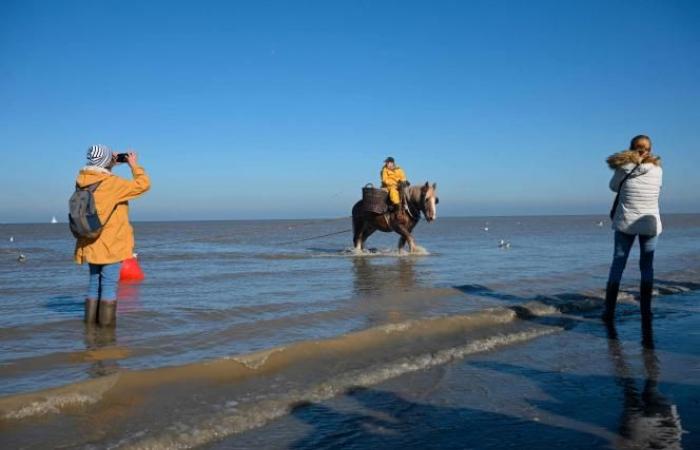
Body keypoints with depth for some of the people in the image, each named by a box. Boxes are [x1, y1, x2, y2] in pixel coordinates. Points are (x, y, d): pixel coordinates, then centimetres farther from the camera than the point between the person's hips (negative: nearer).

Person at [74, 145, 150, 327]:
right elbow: (143, 184, -14)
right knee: (109, 285, -1)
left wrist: (110, 166, 16)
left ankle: (91, 322, 21)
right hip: (110, 245, -7)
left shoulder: (83, 182, 4)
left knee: (94, 284, 16)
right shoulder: (111, 183, -18)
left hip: (91, 244, 7)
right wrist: (134, 165, 0)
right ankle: (106, 325, 2)